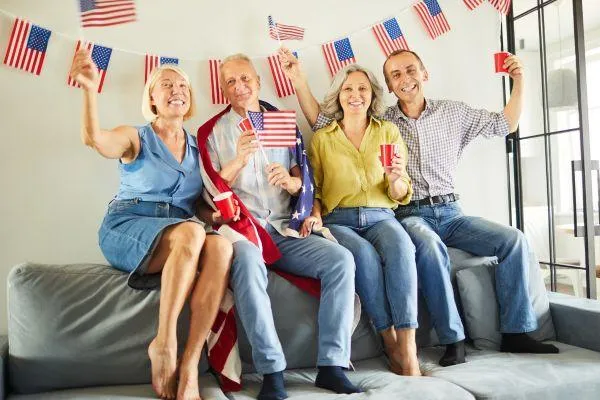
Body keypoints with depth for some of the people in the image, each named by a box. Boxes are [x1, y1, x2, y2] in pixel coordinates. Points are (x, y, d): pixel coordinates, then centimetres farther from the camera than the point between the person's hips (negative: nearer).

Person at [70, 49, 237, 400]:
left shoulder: (197, 148, 19)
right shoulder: (136, 138, 8)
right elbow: (95, 139, -16)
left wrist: (217, 213, -3)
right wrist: (91, 90, -32)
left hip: (181, 235, 3)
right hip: (126, 230, -3)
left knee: (221, 246, -32)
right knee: (190, 233, -37)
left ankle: (190, 367, -33)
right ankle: (164, 343, -25)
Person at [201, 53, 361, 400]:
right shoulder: (214, 131, 10)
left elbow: (302, 181, 15)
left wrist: (291, 182, -10)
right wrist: (240, 159, -17)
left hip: (285, 230, 3)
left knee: (341, 259, -21)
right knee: (247, 261, -38)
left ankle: (332, 364, -16)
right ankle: (272, 371, -29)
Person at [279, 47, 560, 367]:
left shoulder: (453, 113, 13)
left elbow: (505, 124, 18)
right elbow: (321, 121, 5)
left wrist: (518, 82, 6)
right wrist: (298, 79, -5)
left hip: (449, 212, 4)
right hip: (409, 215, -3)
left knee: (513, 240, -16)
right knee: (430, 246, -37)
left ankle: (516, 333, -5)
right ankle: (453, 340, -26)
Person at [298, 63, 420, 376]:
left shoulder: (388, 132, 14)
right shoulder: (321, 138, 11)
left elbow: (401, 196, 10)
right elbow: (314, 190, 12)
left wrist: (396, 178, -13)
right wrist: (316, 216, -9)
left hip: (380, 217, 1)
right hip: (338, 221, -1)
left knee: (400, 247, -34)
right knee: (365, 255, -34)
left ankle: (408, 350, -34)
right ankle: (392, 346, -22)